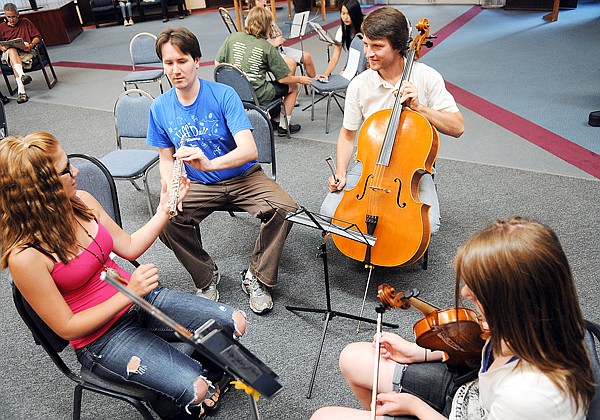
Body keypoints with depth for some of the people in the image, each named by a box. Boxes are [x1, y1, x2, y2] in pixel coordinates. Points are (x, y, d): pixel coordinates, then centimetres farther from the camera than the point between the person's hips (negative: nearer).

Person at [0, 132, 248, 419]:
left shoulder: (80, 201, -6)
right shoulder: (25, 256, -24)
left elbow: (129, 247, 7)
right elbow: (67, 328, -16)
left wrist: (164, 209, -3)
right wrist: (128, 294, -24)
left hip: (139, 297, 6)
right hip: (101, 337, -6)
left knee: (235, 323, -4)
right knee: (194, 389, -20)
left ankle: (198, 364, 26)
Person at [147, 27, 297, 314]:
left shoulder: (223, 95, -14)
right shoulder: (160, 108, -3)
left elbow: (249, 150, -24)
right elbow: (166, 159, 7)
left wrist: (209, 163, -42)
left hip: (242, 176, -2)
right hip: (198, 185, 3)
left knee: (284, 209, -27)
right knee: (166, 223, -24)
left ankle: (257, 278, -3)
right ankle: (206, 277, 4)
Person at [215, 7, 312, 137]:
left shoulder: (232, 37, -1)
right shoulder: (267, 48, -11)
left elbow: (218, 63, 4)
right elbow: (283, 79, -7)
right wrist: (300, 79, 12)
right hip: (257, 96, -6)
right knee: (293, 87, 18)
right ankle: (284, 126, 23)